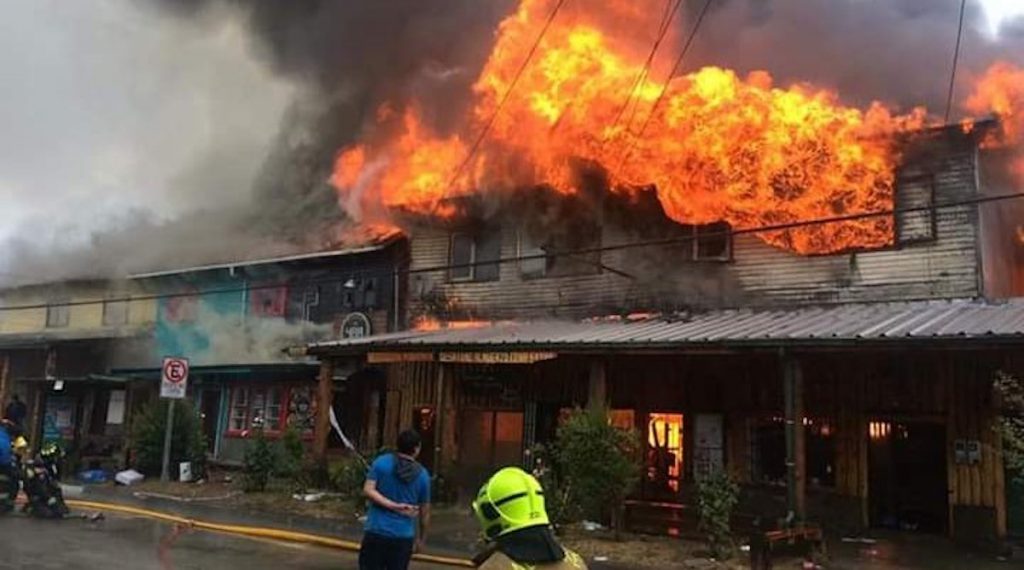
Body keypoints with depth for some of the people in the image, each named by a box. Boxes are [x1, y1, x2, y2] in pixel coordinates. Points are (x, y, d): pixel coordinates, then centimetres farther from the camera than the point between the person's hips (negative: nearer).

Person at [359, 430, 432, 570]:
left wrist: (394, 506, -12)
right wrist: (421, 538, 19)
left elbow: (368, 490, -12)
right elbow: (425, 511, 7)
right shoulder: (422, 475, 1)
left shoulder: (381, 462, -1)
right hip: (404, 536, 1)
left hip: (376, 532, 0)